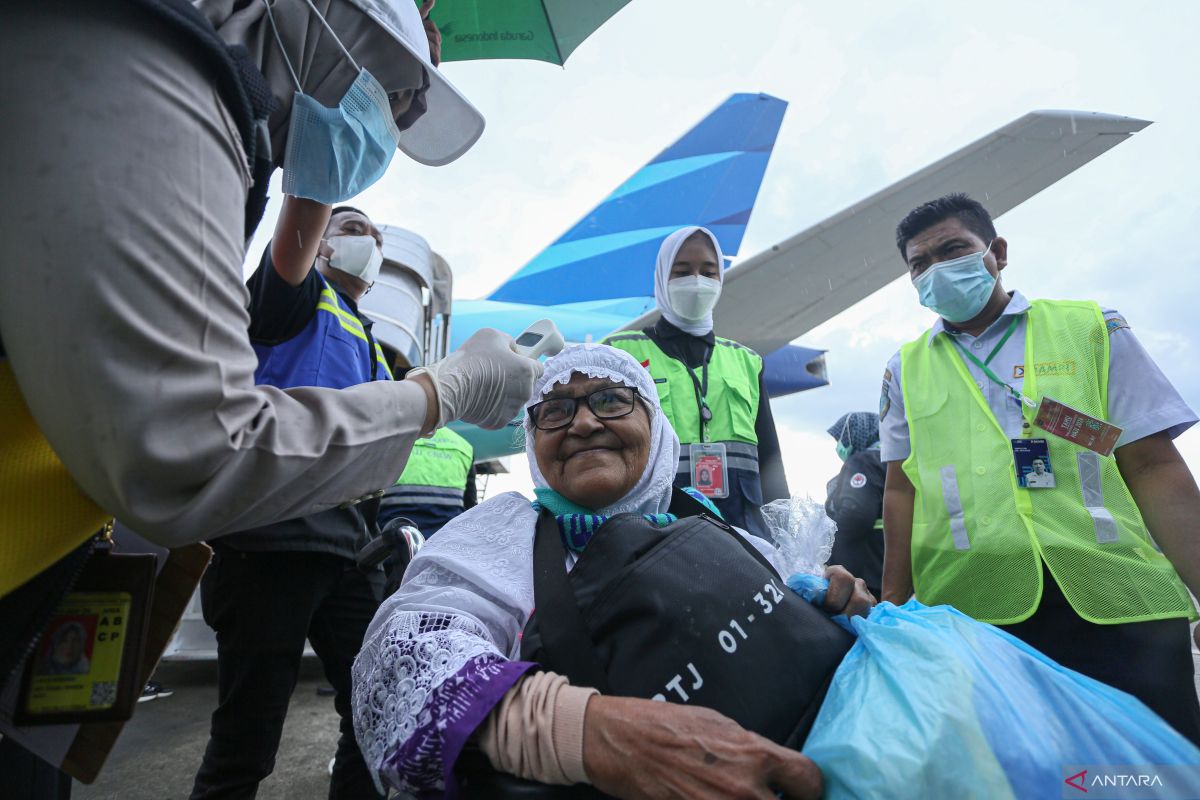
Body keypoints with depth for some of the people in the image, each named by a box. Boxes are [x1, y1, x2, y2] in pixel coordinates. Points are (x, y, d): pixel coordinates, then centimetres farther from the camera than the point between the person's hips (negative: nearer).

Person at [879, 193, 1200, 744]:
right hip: (971, 613, 0)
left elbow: (1154, 469, 4)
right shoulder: (906, 368, 11)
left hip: (1121, 608, 1)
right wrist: (894, 608, 2)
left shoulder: (1092, 329, 9)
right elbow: (902, 490, 8)